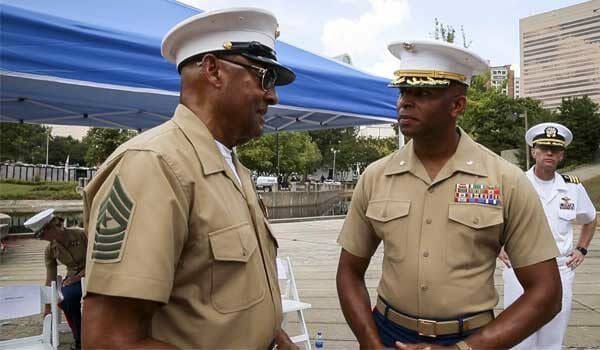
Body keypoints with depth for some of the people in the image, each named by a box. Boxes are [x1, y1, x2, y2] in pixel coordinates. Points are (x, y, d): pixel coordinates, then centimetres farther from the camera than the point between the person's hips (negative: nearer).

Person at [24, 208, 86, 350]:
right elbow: (50, 279, 0)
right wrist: (48, 306, 0)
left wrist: (79, 276, -22)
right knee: (66, 299, -28)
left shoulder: (81, 234, -19)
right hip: (73, 277, 4)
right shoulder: (50, 249, -4)